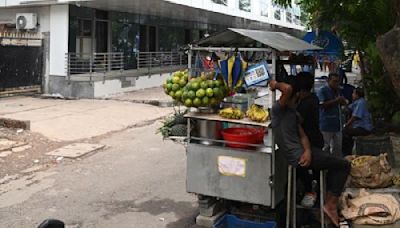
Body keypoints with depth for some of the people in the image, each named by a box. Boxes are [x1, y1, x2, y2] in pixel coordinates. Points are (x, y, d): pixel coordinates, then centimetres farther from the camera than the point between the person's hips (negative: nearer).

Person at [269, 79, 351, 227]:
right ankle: (331, 205, 3)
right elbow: (288, 88, -36)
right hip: (297, 156, -10)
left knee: (336, 165, 26)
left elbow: (302, 135, 8)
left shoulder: (292, 112, 13)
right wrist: (276, 85, -16)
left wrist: (308, 151, -11)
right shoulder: (278, 109, -16)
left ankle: (329, 201, 25)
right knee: (344, 166, 0)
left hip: (302, 152, 10)